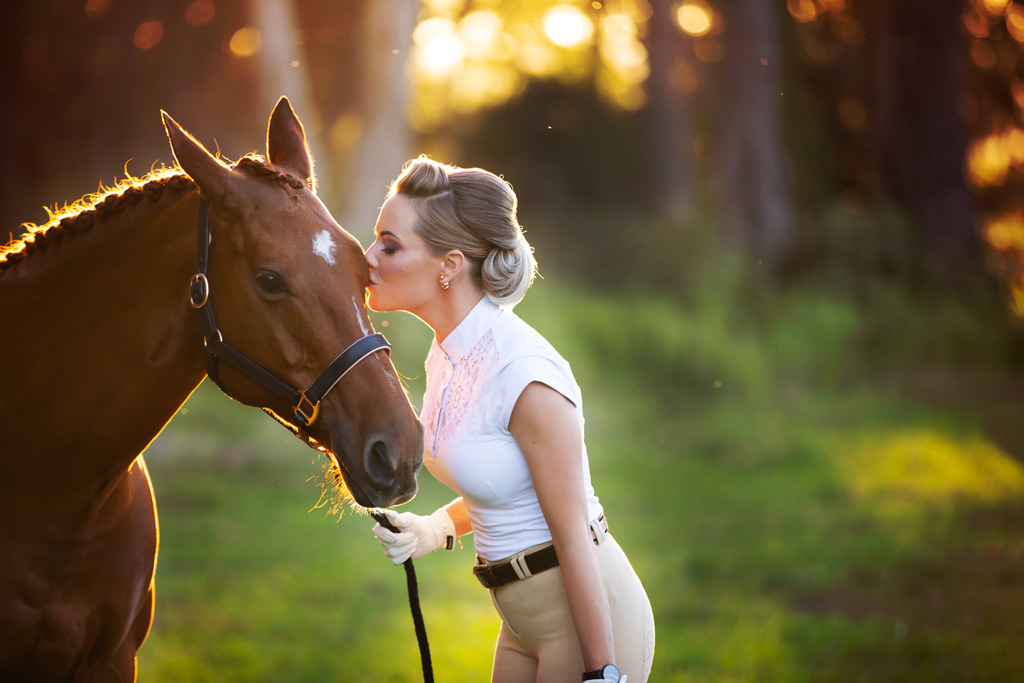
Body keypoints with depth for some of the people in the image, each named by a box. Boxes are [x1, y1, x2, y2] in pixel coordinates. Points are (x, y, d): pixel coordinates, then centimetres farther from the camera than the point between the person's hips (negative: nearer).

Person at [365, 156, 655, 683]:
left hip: (590, 618, -9)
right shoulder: (448, 353, 2)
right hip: (524, 619, 9)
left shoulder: (526, 374, -23)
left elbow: (573, 536, -20)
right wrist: (435, 530, 0)